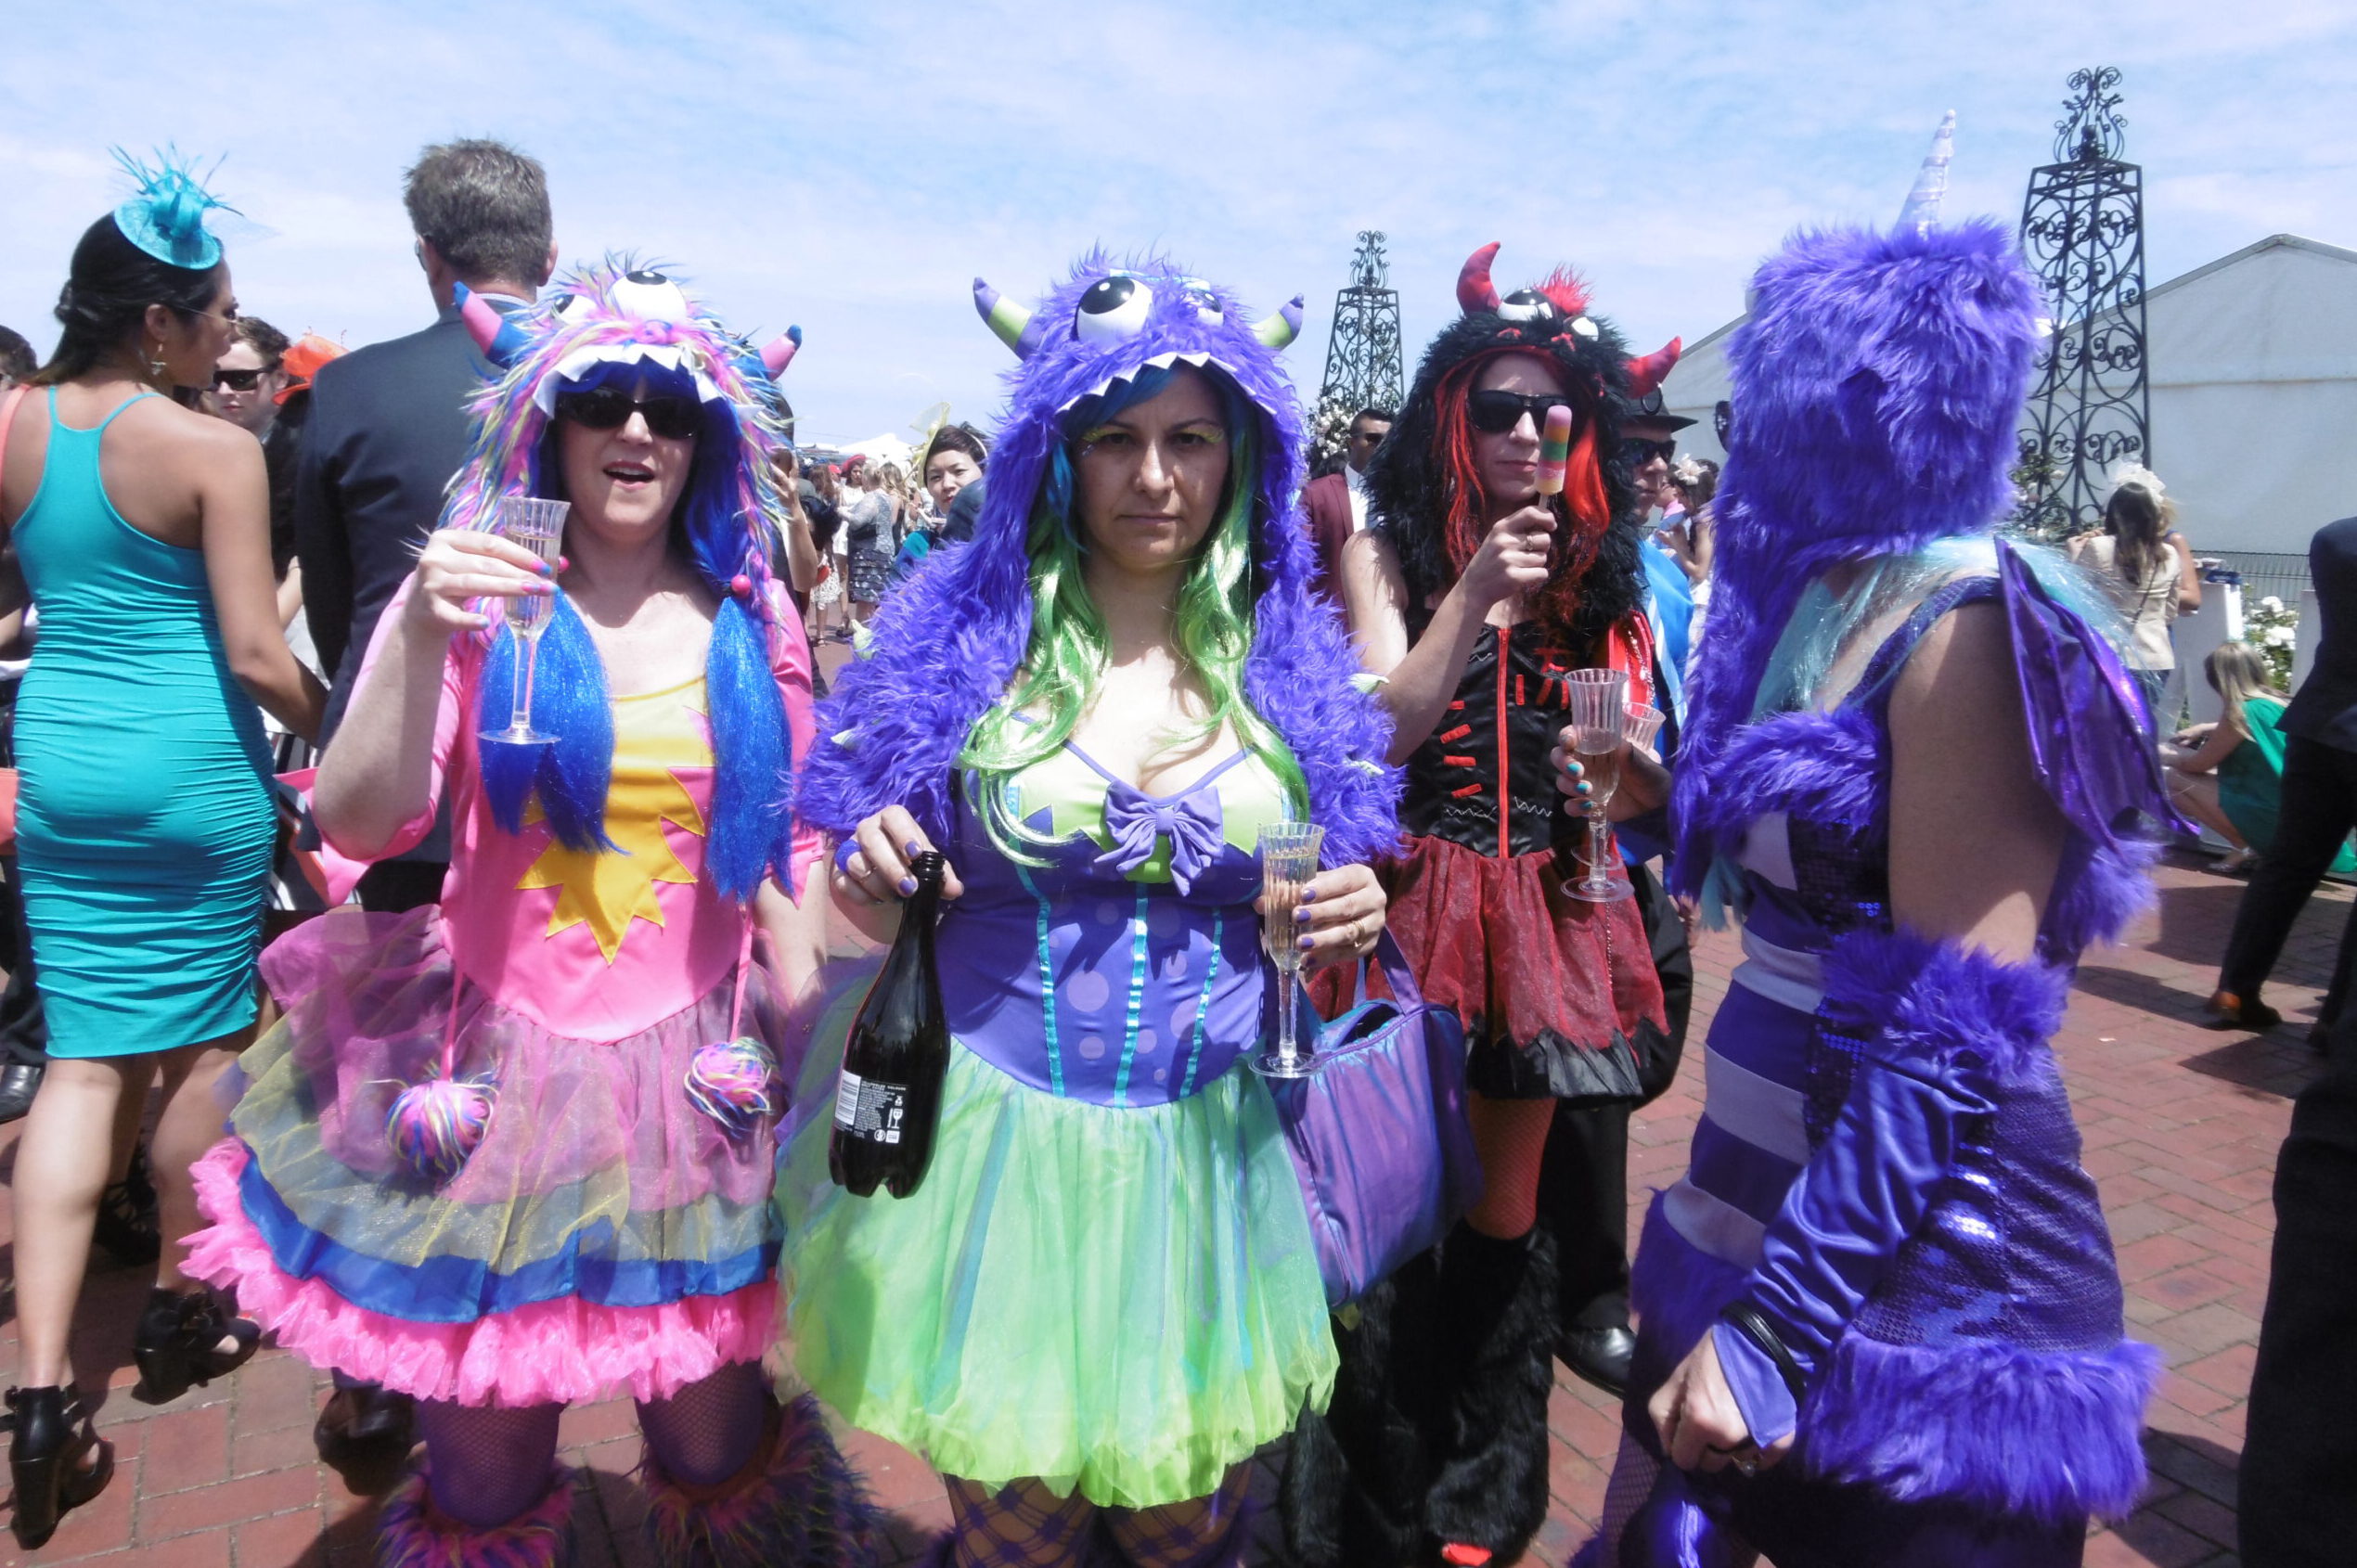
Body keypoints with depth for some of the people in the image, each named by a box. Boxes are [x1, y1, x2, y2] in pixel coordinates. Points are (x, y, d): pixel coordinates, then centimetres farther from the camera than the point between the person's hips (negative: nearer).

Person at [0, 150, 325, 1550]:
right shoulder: (216, 452, -14)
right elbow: (257, 655, -16)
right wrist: (337, 727, 0)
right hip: (195, 774, -5)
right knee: (204, 1040, 13)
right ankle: (183, 1312, 29)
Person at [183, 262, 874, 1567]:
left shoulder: (751, 622, 2)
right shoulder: (482, 595, -4)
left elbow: (787, 849, 5)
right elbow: (361, 826, -14)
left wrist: (812, 1057, 3)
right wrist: (421, 636, -27)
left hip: (694, 1079, 1)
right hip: (494, 1070, -1)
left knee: (714, 1446, 12)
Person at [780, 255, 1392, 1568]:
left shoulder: (1287, 661, -1)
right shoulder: (967, 637, -6)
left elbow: (1314, 933, 9)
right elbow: (898, 913, 2)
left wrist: (1351, 924, -12)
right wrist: (876, 886, -19)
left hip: (1212, 1153, 2)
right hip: (998, 1138, -1)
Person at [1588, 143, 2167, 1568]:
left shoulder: (1965, 622, -17)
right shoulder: (1823, 598, 9)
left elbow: (1953, 1038, -22)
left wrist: (1774, 1325, -21)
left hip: (1916, 1290, -8)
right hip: (1759, 1219, 8)